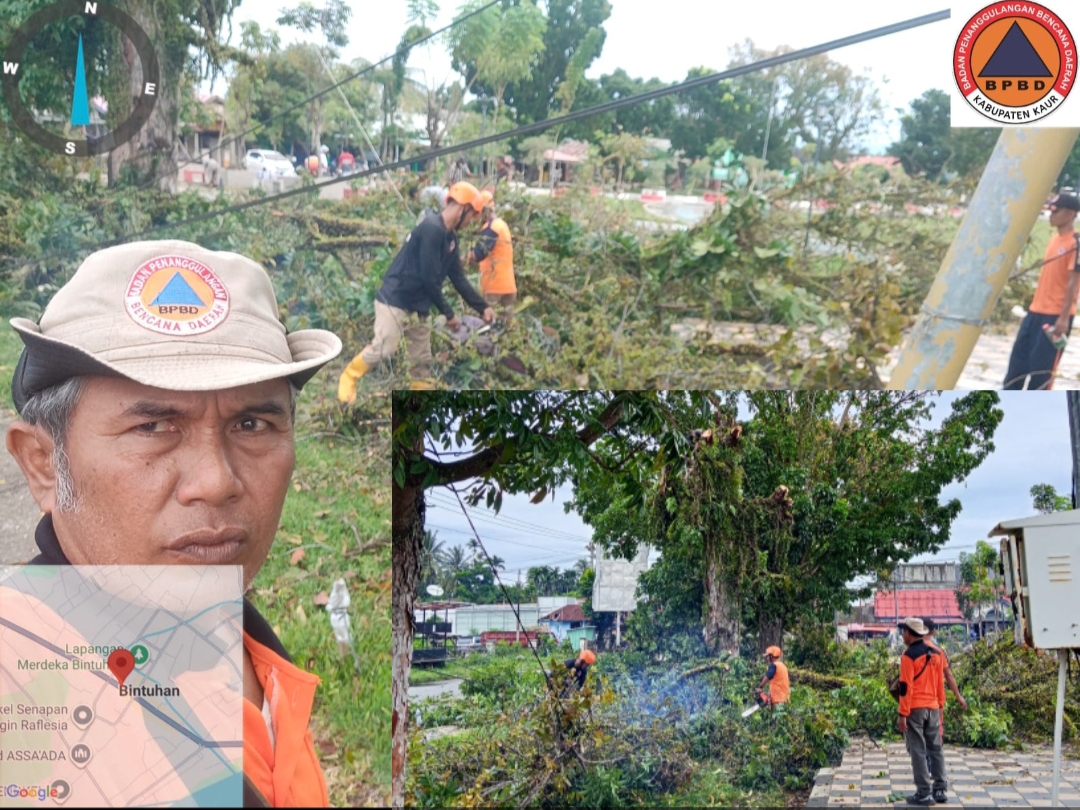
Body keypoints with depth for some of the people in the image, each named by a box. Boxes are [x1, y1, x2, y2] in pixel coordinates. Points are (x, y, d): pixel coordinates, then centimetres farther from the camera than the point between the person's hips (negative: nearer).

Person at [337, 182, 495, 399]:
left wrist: (482, 307, 10)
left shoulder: (450, 237, 9)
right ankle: (348, 377, 10)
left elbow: (458, 278, 13)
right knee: (383, 349, -13)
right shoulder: (432, 229, -21)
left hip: (418, 306, 10)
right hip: (395, 300, -10)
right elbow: (429, 278, -22)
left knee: (422, 359, 8)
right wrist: (448, 313, -14)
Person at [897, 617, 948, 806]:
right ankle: (940, 790, 14)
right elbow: (940, 682, 14)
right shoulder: (936, 653, 9)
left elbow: (906, 686, -15)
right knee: (935, 749, 12)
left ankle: (923, 793, -2)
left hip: (915, 709, -6)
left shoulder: (909, 655, -13)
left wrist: (903, 714, -13)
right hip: (933, 707, 6)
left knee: (918, 751, -2)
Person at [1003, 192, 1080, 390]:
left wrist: (1064, 317, -20)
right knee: (1019, 359, 11)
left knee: (1042, 366, -4)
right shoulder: (1053, 240, 14)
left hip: (1056, 315, -8)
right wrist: (1035, 306, 19)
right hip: (1036, 310, 9)